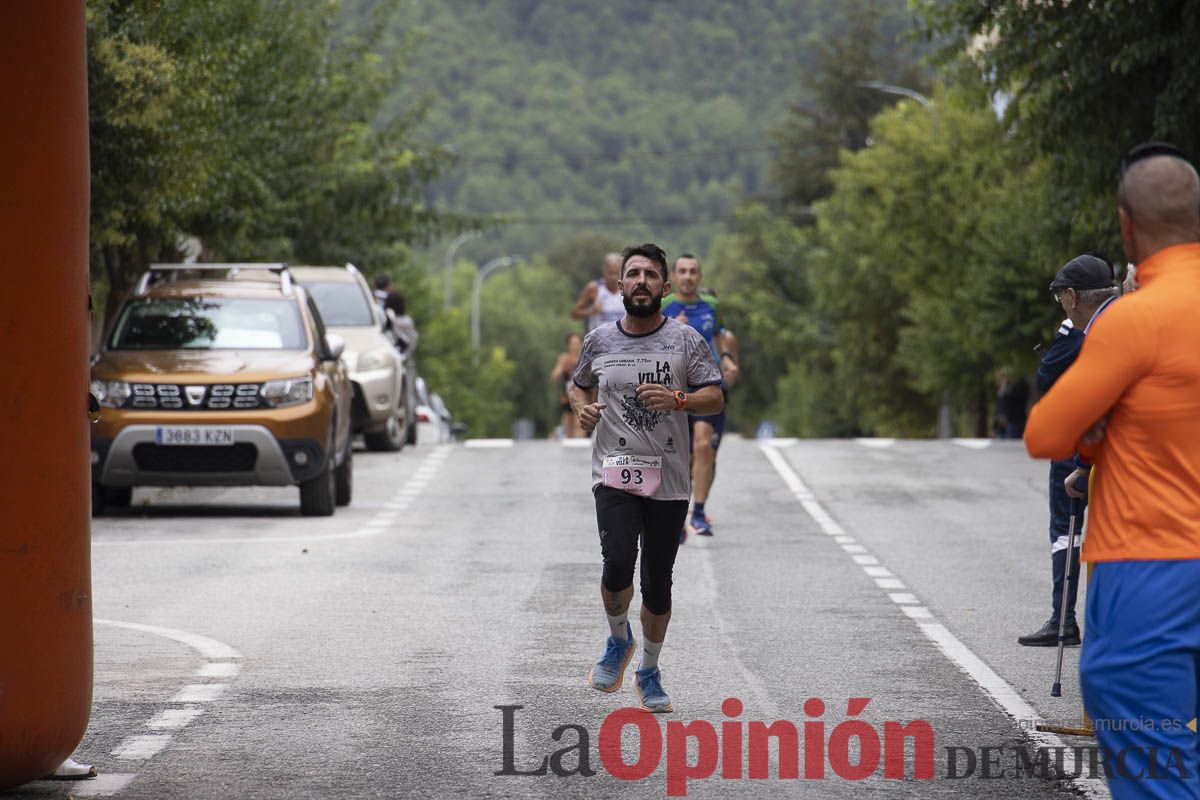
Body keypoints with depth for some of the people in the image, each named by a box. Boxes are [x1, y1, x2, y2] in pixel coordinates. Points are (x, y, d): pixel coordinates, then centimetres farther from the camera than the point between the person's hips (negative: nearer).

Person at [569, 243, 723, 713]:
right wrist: (583, 407, 1)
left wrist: (678, 400, -21)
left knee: (657, 582, 3)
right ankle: (618, 640, 10)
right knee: (618, 563, -20)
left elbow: (715, 398, -2)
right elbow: (578, 385, 24)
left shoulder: (685, 340, 1)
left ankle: (649, 673, 23)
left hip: (668, 479, 0)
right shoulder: (599, 341, 7)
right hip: (614, 473, 0)